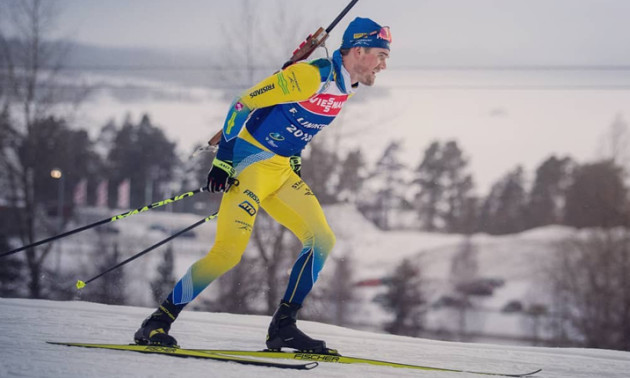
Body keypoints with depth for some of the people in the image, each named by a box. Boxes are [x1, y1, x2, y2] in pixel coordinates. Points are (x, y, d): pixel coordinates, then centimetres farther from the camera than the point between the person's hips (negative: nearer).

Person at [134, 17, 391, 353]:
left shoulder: (347, 88, 8)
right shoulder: (310, 75, -19)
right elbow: (244, 104, -16)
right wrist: (223, 160, -18)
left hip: (283, 170, 9)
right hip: (251, 162, -9)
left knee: (321, 241, -3)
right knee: (229, 251, -17)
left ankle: (283, 327, 3)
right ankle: (157, 323, -8)